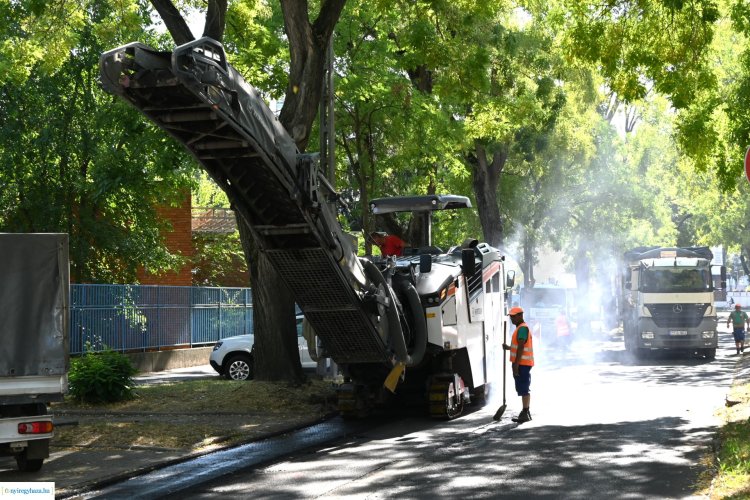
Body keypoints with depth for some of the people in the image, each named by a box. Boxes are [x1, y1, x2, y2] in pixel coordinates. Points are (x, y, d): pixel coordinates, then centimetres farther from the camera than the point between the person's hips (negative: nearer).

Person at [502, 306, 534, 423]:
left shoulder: (522, 328, -14)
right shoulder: (521, 328, 19)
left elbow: (521, 347, -21)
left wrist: (516, 364, -23)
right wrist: (509, 348, 14)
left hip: (522, 363, -11)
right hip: (522, 364, 11)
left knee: (523, 389, -10)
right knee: (523, 389, 14)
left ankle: (525, 413, -10)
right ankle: (526, 413, 20)